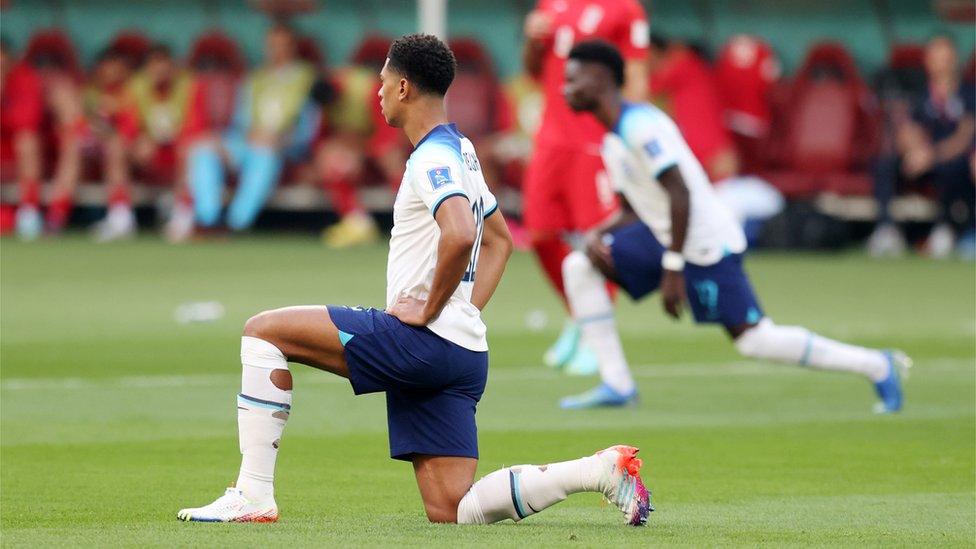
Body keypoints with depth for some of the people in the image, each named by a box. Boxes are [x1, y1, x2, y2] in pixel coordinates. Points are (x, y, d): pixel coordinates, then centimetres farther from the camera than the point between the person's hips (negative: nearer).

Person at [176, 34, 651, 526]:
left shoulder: (433, 159, -11)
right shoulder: (461, 151, 19)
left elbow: (460, 235, -31)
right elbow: (498, 240, 32)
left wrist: (429, 310, -19)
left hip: (425, 338, -10)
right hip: (463, 354, 10)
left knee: (263, 331, -4)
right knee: (452, 512, 6)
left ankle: (253, 495, -8)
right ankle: (600, 470, -2)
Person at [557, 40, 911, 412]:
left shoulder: (639, 125, -17)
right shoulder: (612, 141, 14)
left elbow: (680, 193, -24)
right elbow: (633, 211, 19)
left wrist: (673, 268, -25)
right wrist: (599, 234, -3)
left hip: (704, 244, -10)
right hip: (661, 237, 10)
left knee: (753, 340, -11)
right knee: (579, 266, 0)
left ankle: (875, 365, 0)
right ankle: (617, 386, -1)